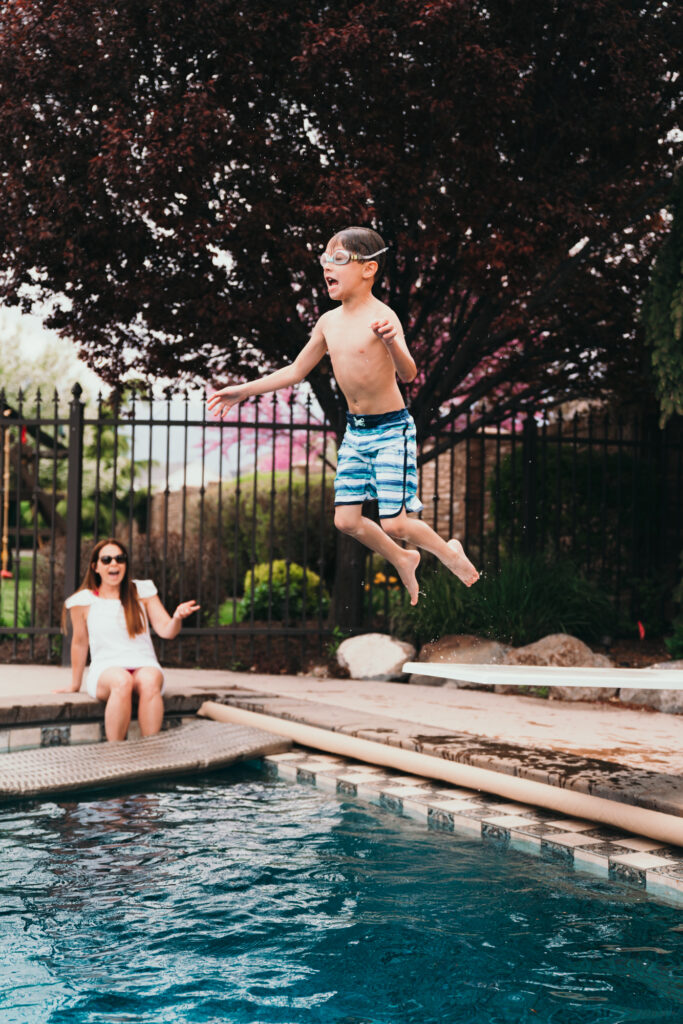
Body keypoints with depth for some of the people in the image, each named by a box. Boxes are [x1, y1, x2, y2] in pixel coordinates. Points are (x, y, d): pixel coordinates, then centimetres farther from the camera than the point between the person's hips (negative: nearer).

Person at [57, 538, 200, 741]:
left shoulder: (142, 591, 8)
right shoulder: (84, 601, 4)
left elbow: (166, 631, 1)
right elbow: (79, 643, 15)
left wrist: (177, 617, -22)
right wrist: (75, 685, 21)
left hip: (144, 665, 1)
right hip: (105, 669, -1)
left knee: (150, 682, -36)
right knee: (122, 682, -38)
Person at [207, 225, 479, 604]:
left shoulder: (382, 317, -18)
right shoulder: (330, 321, 3)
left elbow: (408, 374, -30)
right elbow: (297, 370, 14)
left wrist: (392, 342, -50)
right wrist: (245, 390, 12)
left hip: (391, 431, -7)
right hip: (355, 431, 7)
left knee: (393, 523, -8)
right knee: (346, 519, 3)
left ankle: (450, 552, 21)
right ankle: (403, 560, 29)